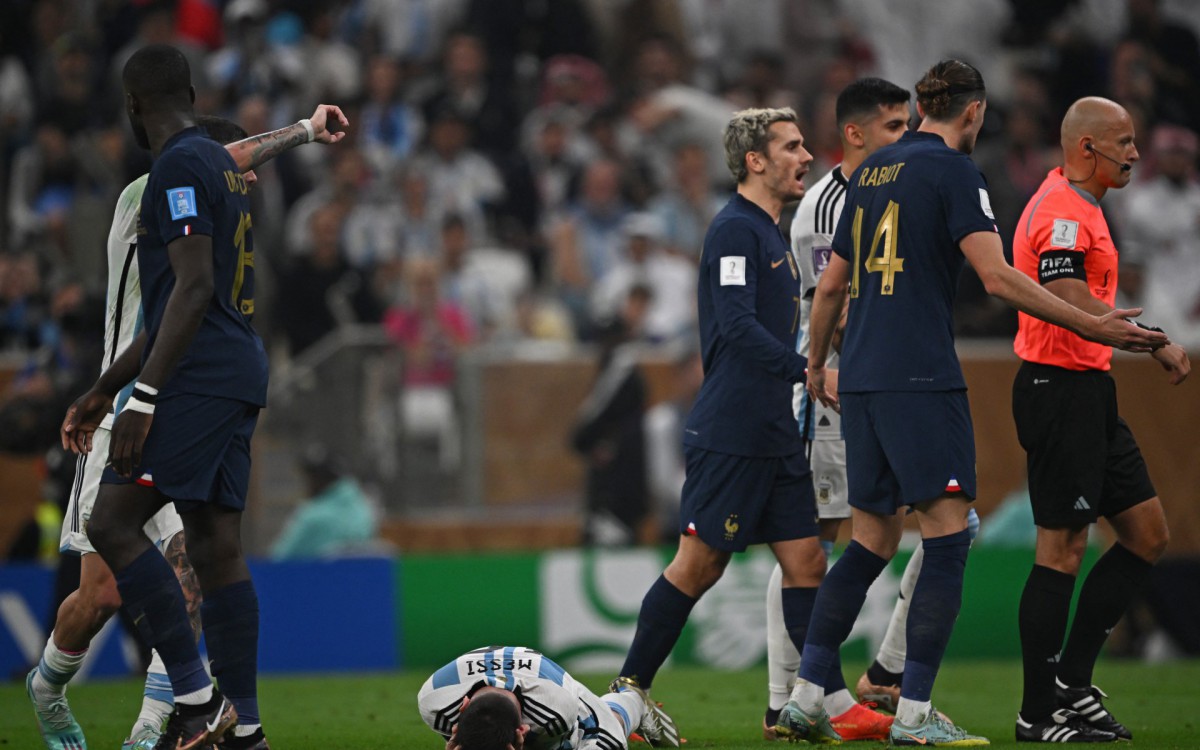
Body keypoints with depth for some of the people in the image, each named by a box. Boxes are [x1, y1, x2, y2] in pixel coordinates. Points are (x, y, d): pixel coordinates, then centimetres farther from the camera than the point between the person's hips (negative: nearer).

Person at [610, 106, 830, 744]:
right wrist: (807, 371, -27)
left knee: (805, 561, 3)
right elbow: (738, 327, -22)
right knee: (699, 564, -4)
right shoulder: (735, 229, -11)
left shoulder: (770, 234, 19)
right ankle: (628, 687, 5)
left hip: (773, 435, 9)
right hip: (730, 433, -9)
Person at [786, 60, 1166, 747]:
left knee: (872, 542, 14)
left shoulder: (870, 173, 16)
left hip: (862, 382, 8)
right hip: (922, 379, -8)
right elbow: (998, 276, -15)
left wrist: (817, 366, 35)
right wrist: (1094, 327, -14)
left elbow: (833, 284, 22)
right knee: (947, 540, -5)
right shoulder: (953, 170, -6)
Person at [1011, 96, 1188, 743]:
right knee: (1063, 548, -7)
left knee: (1147, 533, 9)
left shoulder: (1079, 206, 18)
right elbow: (1071, 303, -27)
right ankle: (1038, 713, -2)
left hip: (1088, 392, 11)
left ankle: (1071, 678, 13)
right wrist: (1156, 344, -26)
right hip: (1060, 390, -11)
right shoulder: (1062, 210, -16)